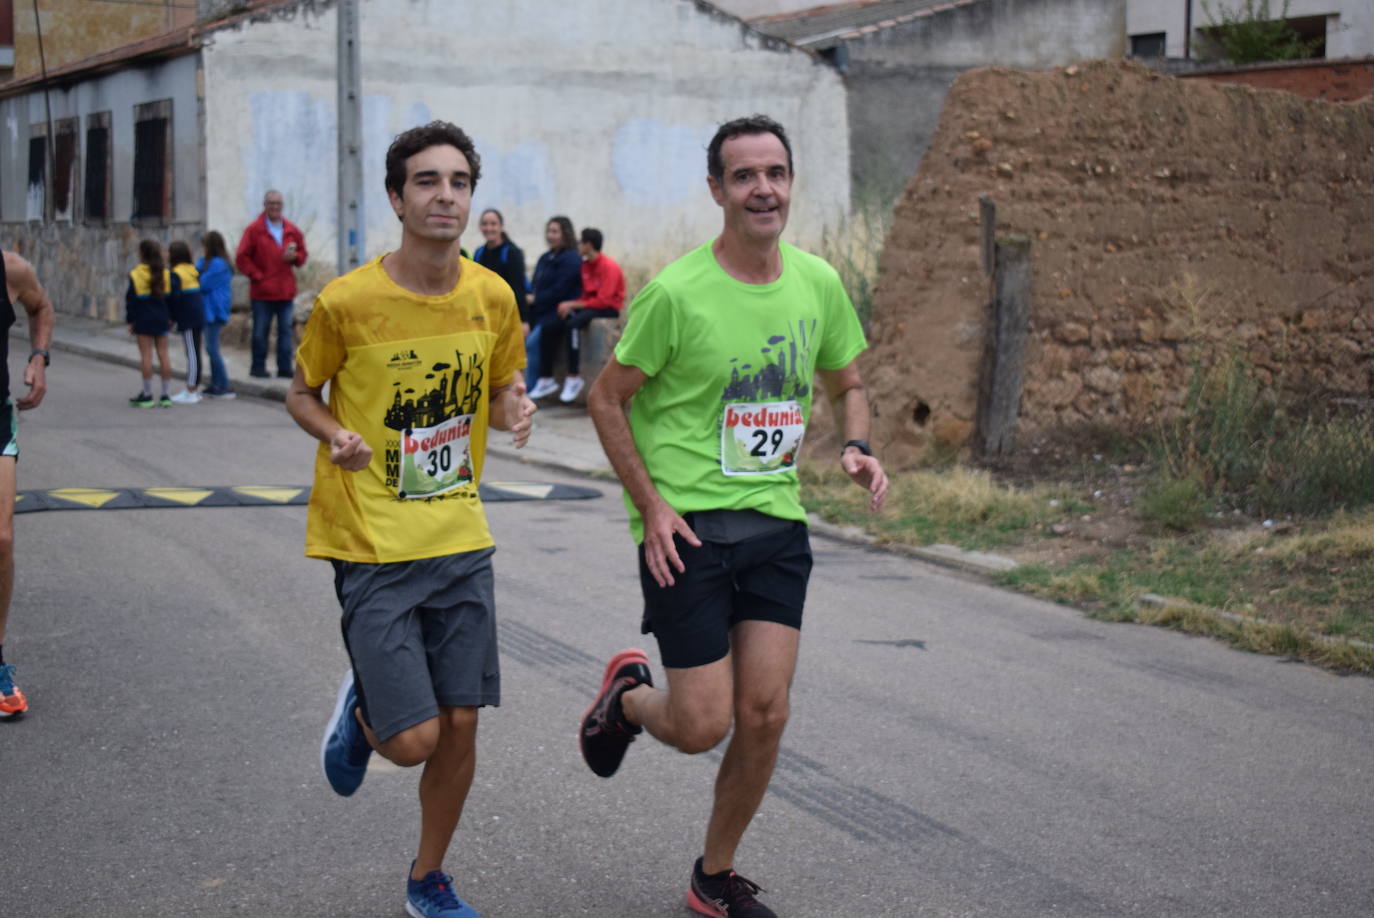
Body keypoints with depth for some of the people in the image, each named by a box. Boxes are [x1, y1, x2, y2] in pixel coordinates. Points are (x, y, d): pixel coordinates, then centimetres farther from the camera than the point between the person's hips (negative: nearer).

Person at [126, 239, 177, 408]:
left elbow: (131, 300, -7)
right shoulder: (166, 274, 4)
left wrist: (130, 320, -1)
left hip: (143, 320, -4)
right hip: (161, 318, 4)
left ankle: (147, 394, 0)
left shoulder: (136, 275, -8)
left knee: (146, 355, -1)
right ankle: (166, 395, 6)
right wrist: (170, 317, 15)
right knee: (163, 355, 5)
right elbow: (171, 297, 7)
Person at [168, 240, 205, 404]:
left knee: (192, 353, -8)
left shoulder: (176, 273, -12)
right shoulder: (193, 270, 14)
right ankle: (195, 389, 18)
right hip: (199, 315, 9)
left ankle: (190, 392, -7)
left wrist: (172, 318, -8)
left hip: (187, 317, -9)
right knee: (195, 352, 12)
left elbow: (175, 297, -16)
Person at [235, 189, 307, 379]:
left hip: (286, 291, 3)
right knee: (260, 332, 1)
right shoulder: (254, 229, -1)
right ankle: (258, 366, 11)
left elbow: (302, 255, 18)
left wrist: (294, 256, -5)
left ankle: (284, 368, 7)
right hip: (262, 292, -3)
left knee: (286, 330, 3)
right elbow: (242, 258, -2)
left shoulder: (292, 230, 11)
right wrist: (258, 276, -8)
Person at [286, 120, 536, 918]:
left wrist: (514, 410, -8)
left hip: (462, 540, 4)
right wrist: (335, 434, -17)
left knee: (460, 726, 7)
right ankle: (359, 706, 29)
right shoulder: (347, 301, -11)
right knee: (413, 742, -8)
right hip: (373, 547, -4)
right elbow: (302, 393, 4)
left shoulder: (493, 296, 0)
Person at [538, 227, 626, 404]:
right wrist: (568, 305, -8)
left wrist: (573, 305, -20)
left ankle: (574, 377, -32)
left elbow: (603, 301, -20)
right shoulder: (585, 265, 10)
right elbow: (584, 294, 12)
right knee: (549, 327, -12)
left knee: (572, 324, -35)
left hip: (608, 310, -8)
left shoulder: (608, 267, -13)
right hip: (587, 305, 8)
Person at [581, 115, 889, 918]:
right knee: (703, 726, -4)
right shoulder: (677, 292, -13)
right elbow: (607, 399, -4)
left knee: (764, 715, 2)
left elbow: (846, 384, 18)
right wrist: (652, 505, -13)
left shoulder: (819, 283, 3)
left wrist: (857, 446, -3)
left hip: (776, 523, 5)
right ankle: (628, 697, 33)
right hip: (687, 528, -4)